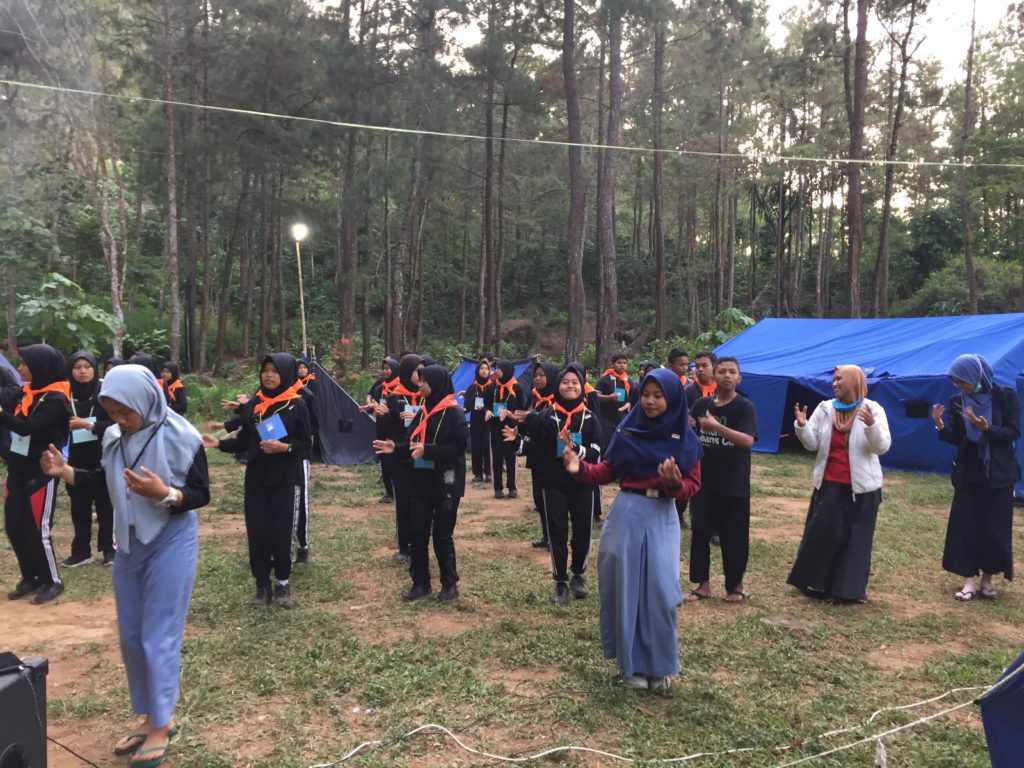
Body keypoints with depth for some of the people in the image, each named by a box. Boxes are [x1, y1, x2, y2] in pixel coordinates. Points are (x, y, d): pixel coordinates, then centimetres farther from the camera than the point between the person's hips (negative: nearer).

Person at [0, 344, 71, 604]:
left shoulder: (55, 398, -15)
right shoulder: (25, 391, 9)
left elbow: (26, 427, -25)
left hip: (42, 471, -8)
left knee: (38, 530, -2)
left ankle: (53, 582, 14)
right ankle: (30, 578, 25)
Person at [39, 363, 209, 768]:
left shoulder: (180, 438, -17)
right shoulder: (114, 436, 0)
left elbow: (201, 494, -14)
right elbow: (106, 481, 12)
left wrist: (163, 494, -32)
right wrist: (66, 471, -4)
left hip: (171, 542, -7)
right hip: (129, 543, 7)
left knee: (158, 635, -1)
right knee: (131, 635, 13)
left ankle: (161, 727, 14)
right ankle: (150, 717, 29)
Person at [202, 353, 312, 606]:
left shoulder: (296, 404, -6)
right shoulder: (253, 404, 6)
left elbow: (306, 442, -5)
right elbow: (244, 441, 7)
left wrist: (284, 447, -21)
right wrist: (219, 443, -7)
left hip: (285, 479, -3)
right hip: (256, 478, 4)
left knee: (281, 531, 1)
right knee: (257, 531, 4)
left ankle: (283, 582, 20)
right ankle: (262, 584, 17)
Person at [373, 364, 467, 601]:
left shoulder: (454, 413, -13)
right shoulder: (424, 410, 10)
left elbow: (458, 448, -19)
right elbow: (414, 442, 13)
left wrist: (427, 450, -27)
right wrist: (396, 447, -4)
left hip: (445, 483, -7)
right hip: (421, 481, 7)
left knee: (442, 535, 2)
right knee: (417, 533, 7)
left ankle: (450, 584, 18)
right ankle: (420, 582, 21)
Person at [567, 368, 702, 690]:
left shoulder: (686, 440, 0)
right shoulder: (627, 431, 0)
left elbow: (693, 486, 0)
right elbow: (608, 472, 2)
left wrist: (674, 483, -21)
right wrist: (581, 468, -15)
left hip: (662, 518, 0)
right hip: (627, 514, 0)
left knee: (660, 590, -4)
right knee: (626, 588, 5)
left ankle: (658, 665, 16)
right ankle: (631, 664, 19)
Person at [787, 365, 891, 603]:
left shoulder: (874, 410, -6)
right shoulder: (824, 408, 1)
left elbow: (882, 447, -13)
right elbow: (812, 444, 0)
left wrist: (871, 426, -30)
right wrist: (802, 425, -18)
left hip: (860, 487, -2)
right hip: (828, 484, 2)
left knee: (856, 537, 5)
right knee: (821, 533, 5)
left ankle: (851, 587, 14)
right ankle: (816, 582, 18)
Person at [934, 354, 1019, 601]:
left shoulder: (1006, 397, -7)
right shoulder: (957, 402, 0)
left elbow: (1014, 432, -11)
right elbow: (957, 439, 0)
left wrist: (987, 428, -27)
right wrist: (941, 425, -18)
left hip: (999, 474, -2)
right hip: (968, 474, 2)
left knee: (995, 529, 2)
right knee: (965, 527, 0)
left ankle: (987, 579, 19)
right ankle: (969, 580, 9)